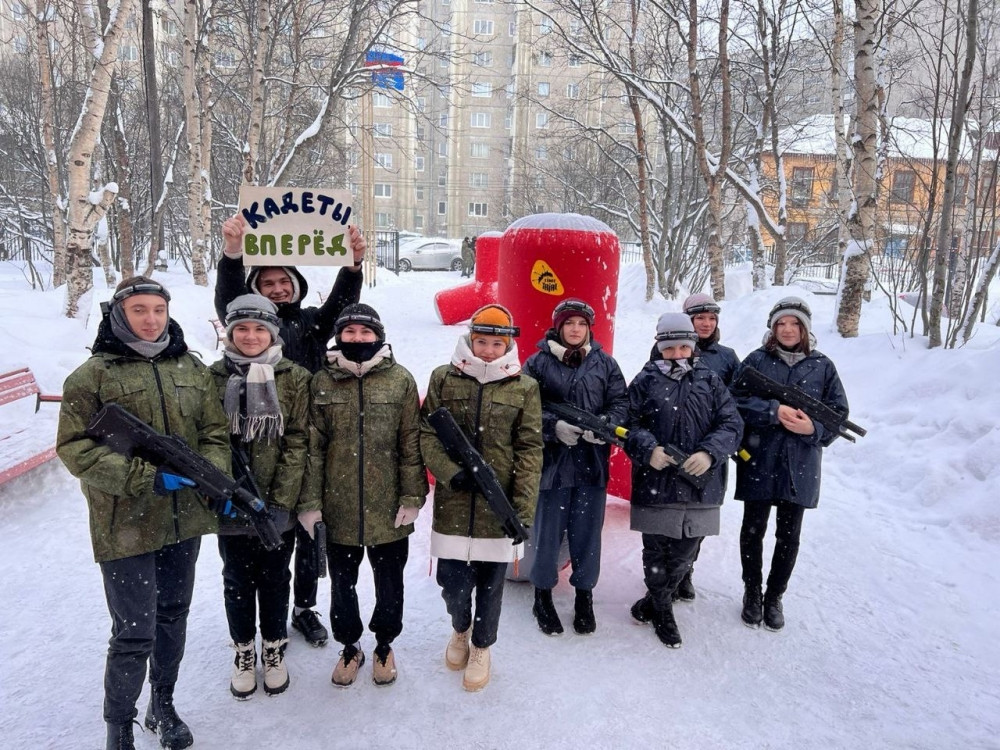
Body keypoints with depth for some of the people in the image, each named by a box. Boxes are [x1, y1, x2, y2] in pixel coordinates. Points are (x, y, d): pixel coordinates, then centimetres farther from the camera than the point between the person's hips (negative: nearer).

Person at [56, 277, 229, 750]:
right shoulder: (94, 375, -7)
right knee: (135, 633, 0)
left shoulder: (192, 369, 5)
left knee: (173, 617, 18)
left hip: (184, 519, 5)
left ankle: (163, 706, 40)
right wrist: (145, 476, -22)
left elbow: (214, 433, 7)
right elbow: (74, 447, -11)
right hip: (125, 526, -4)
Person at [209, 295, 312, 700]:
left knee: (274, 579, 14)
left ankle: (274, 649, 35)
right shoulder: (214, 377, -1)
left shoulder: (295, 378, -4)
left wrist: (282, 499, -13)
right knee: (238, 581, 15)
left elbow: (298, 442, -7)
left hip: (278, 505, -1)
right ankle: (244, 652, 35)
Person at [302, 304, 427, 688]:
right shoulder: (323, 381, -1)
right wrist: (311, 501, -4)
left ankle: (384, 646, 39)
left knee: (389, 581, 15)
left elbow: (411, 443, -4)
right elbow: (313, 446, -1)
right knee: (342, 581, 17)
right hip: (338, 508, 1)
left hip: (388, 506, -1)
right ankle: (349, 647, 40)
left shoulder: (400, 380, -5)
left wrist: (413, 496, -7)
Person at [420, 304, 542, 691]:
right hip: (453, 501, 1)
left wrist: (524, 508, -8)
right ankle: (460, 629, 40)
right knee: (452, 581, 6)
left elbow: (530, 450, -2)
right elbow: (427, 433, 1)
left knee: (490, 582, 11)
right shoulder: (443, 378, 2)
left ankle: (481, 648, 38)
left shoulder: (524, 387, -1)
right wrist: (450, 471, -15)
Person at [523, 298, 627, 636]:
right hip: (552, 460, -2)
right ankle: (543, 595, 28)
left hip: (592, 462, 2)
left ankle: (584, 596, 30)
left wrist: (605, 425, -15)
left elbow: (621, 402, 4)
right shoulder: (537, 363, 0)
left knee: (588, 532, 11)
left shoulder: (605, 363, 7)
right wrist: (554, 426, -19)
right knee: (548, 531, 9)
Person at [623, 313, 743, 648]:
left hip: (700, 486, 2)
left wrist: (710, 453, -14)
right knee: (655, 552, 9)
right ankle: (663, 612, 31)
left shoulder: (710, 381, 7)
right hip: (654, 484, -2)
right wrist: (648, 450, -19)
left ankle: (655, 600, 37)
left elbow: (731, 424, 3)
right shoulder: (645, 381, 2)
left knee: (683, 555, 12)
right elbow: (630, 424, 0)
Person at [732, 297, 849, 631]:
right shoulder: (757, 360, -1)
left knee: (789, 535, 11)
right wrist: (775, 411, -20)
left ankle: (774, 597, 30)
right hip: (759, 462, -1)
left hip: (800, 467, 1)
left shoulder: (822, 366, 3)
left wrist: (814, 428, -14)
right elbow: (738, 400, -7)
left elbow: (839, 412, 5)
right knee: (753, 530, 10)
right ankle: (752, 592, 30)